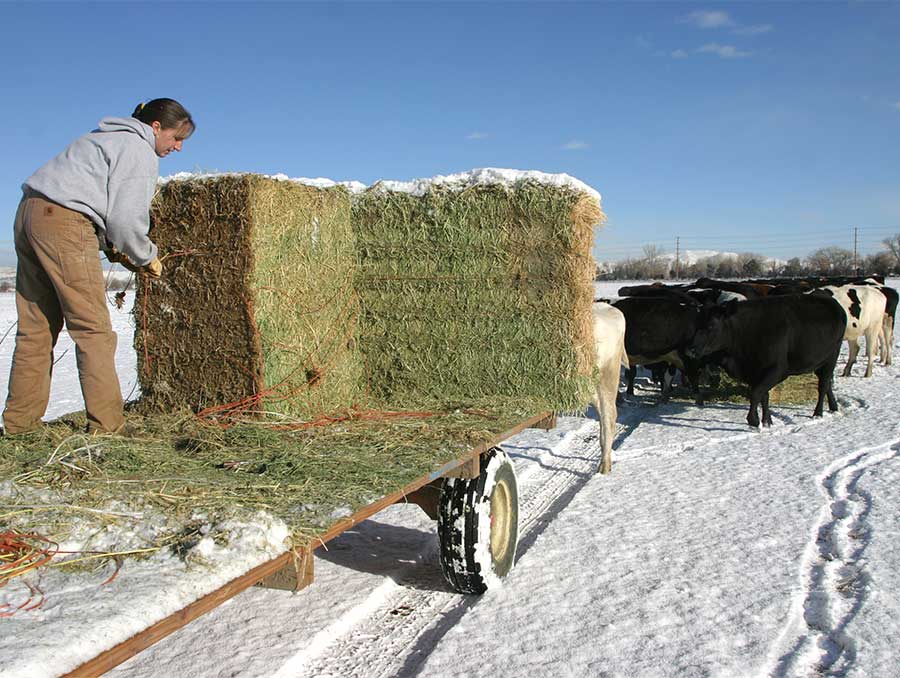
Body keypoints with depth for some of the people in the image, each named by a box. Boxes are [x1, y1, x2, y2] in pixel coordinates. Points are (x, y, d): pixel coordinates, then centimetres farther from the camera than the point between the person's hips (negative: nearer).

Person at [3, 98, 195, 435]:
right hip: (64, 222, -9)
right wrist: (147, 257, 5)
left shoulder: (106, 138, 27)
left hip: (30, 212, 10)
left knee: (36, 327, 11)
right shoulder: (139, 151, -3)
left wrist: (112, 248, 17)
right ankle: (106, 423, -4)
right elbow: (125, 217, -11)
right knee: (93, 329, -6)